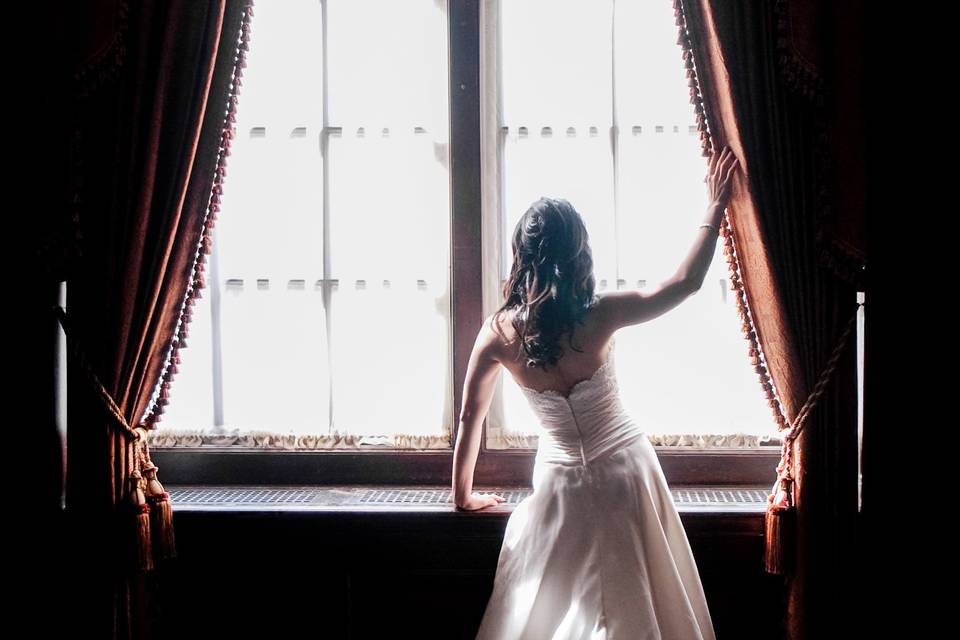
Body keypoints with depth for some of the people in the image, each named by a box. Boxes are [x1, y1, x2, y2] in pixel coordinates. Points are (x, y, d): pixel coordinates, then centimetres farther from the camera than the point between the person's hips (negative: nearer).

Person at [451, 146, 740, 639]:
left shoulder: (498, 333, -15)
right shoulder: (599, 317, -20)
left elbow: (470, 420, -5)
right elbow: (686, 282, -11)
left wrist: (463, 496, 9)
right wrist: (715, 208, -1)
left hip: (561, 485, 1)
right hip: (624, 473, 0)